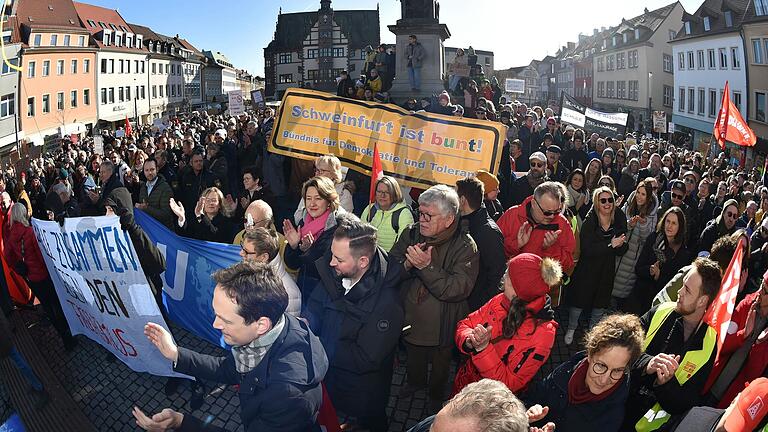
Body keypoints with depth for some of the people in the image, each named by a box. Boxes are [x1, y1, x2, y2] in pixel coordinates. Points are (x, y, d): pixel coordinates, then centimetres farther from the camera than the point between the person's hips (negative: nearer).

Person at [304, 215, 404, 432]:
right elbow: (316, 305, -3)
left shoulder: (386, 302, -33)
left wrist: (318, 346, -27)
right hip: (330, 375, 5)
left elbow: (366, 359, -31)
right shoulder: (336, 274, -15)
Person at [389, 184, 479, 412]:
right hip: (410, 318, 4)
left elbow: (458, 289, -32)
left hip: (442, 325, -3)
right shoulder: (411, 234, -10)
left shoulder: (465, 247, -24)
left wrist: (426, 267, -40)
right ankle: (415, 381, 62)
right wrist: (407, 264, -32)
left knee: (440, 364, 25)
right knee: (413, 358, 31)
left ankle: (436, 394, 54)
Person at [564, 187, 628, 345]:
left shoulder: (619, 220, -4)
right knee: (579, 301, 8)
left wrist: (620, 245, -22)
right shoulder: (589, 221, -17)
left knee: (601, 304, 17)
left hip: (607, 271, 4)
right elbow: (586, 249, -25)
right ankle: (571, 328, 31)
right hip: (587, 269, -4)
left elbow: (621, 251, 0)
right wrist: (610, 245, -28)